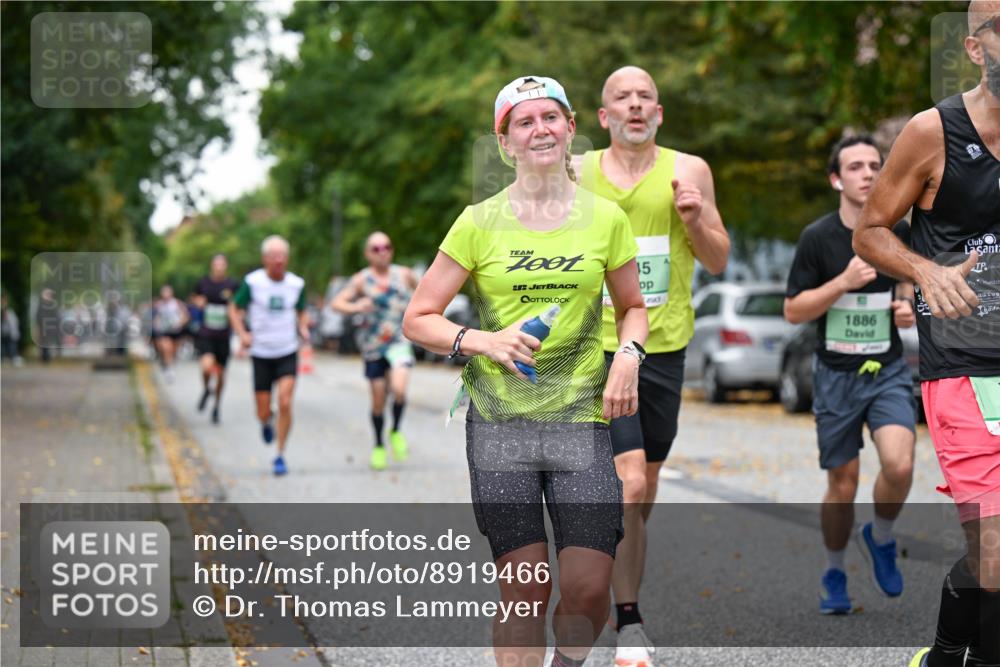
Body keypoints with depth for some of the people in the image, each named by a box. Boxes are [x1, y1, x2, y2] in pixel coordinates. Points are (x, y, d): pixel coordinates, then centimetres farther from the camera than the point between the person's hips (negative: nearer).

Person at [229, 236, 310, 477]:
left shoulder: (296, 284, -1)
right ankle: (266, 423, 42)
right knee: (264, 412, 2)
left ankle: (280, 455, -1)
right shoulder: (252, 282, -9)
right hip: (261, 354, -1)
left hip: (288, 353, 1)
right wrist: (242, 334, -13)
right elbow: (234, 309, 2)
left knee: (284, 403, -16)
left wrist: (304, 329, -5)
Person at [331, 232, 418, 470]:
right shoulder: (362, 279, -4)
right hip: (373, 346, 0)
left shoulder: (404, 274, 3)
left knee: (399, 389, -24)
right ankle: (379, 446, 28)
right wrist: (354, 307, -30)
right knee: (378, 400, 6)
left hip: (399, 342, 0)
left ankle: (396, 432, 3)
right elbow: (336, 302, -10)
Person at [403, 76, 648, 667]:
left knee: (589, 588, -7)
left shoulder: (605, 217, 5)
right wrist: (483, 342, -12)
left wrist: (628, 356, -1)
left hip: (581, 418, 1)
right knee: (524, 589, -3)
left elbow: (633, 306, 19)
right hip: (499, 422, -1)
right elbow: (418, 319, 4)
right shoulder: (480, 222, 1)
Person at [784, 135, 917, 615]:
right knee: (843, 485, 4)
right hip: (836, 373, -1)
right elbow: (793, 310, -7)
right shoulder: (817, 238, -8)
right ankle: (834, 574, 29)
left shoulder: (898, 231, 1)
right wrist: (844, 281, -19)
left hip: (888, 370, 1)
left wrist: (907, 306, -1)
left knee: (899, 465, -21)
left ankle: (880, 539, 10)